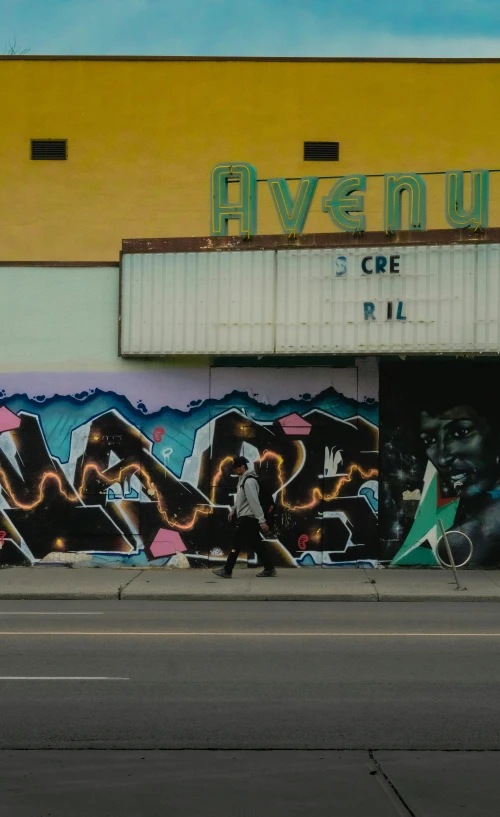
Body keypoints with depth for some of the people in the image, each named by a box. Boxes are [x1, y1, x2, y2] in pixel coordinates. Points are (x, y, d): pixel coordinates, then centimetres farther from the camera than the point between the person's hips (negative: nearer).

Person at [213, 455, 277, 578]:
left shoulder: (249, 481, -19)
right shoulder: (243, 479, 13)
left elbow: (254, 502, -22)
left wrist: (262, 521, -23)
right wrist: (233, 510, 19)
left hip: (248, 518, -10)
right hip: (246, 517, 10)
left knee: (237, 543, -4)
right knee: (256, 544, 9)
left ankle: (227, 571, 1)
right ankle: (269, 569, 10)